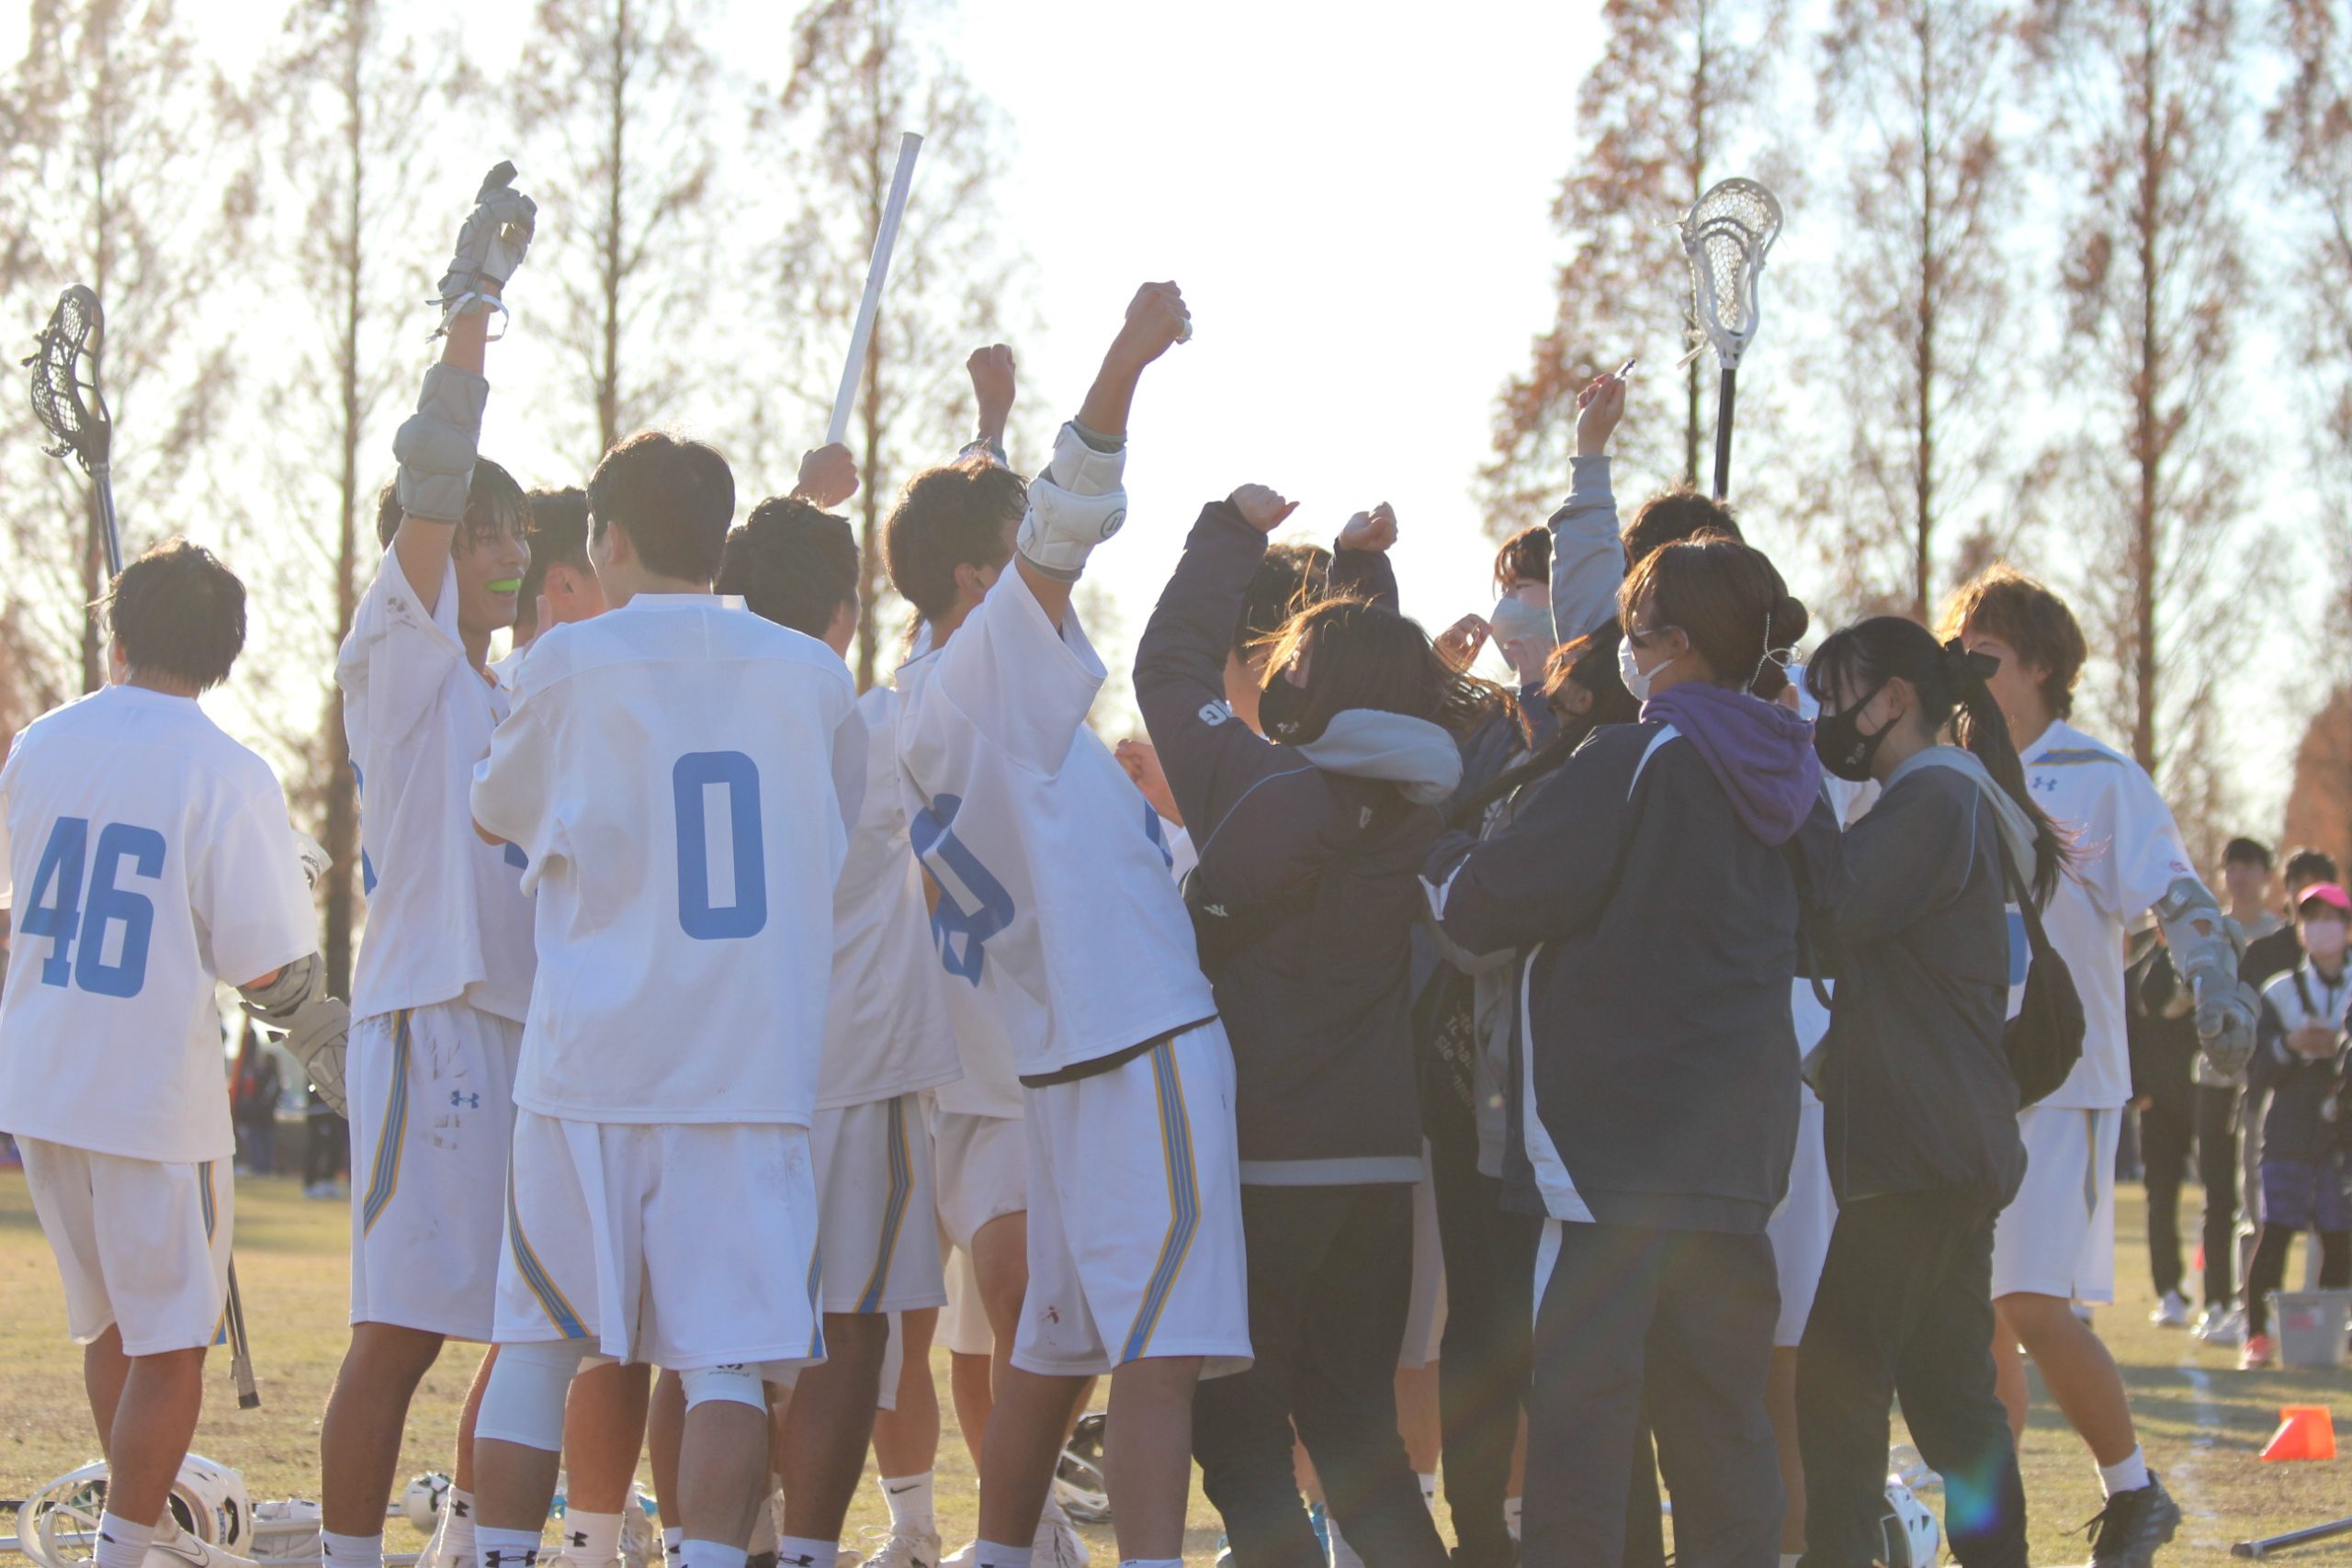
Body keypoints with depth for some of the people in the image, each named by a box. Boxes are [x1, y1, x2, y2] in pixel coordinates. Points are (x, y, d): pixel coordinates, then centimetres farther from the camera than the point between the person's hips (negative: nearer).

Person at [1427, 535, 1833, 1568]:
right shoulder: (1794, 778, 11)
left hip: (1615, 1125, -7)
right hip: (1742, 1126, 7)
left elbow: (1489, 903, -11)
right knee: (1718, 1402, 12)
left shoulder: (1634, 763, -12)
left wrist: (1440, 860, 11)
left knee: (1581, 1398, -7)